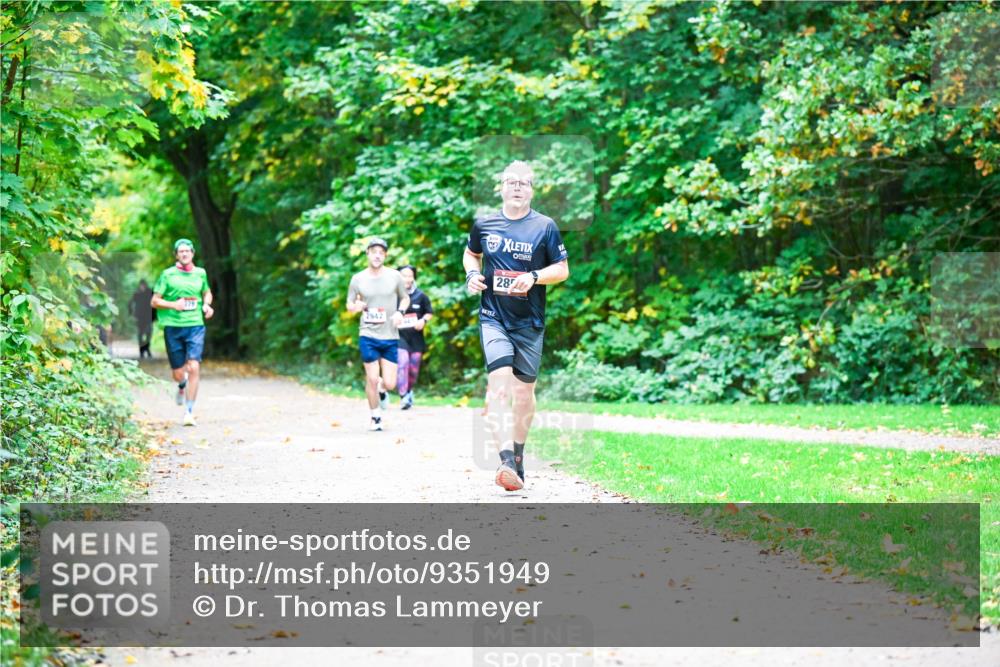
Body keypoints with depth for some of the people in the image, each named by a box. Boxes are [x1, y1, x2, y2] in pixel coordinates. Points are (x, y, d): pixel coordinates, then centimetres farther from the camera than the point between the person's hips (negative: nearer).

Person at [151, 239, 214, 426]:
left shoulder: (200, 273, 9)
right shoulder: (168, 275, 1)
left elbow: (207, 293, 27)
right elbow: (154, 301, 3)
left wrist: (207, 305, 7)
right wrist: (173, 305, -13)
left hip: (195, 326, 1)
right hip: (173, 327, -1)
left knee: (194, 368, -15)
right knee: (178, 374, 4)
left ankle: (189, 412, -9)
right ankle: (182, 385, 43)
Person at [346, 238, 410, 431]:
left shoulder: (395, 276, 1)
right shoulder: (358, 279, 0)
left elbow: (405, 298, 14)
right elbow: (349, 305, 9)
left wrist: (400, 312, -6)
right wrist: (355, 307, -14)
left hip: (390, 337, 1)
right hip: (368, 335, -1)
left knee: (390, 384, -1)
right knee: (372, 378, -4)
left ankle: (381, 389, 36)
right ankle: (375, 417, 15)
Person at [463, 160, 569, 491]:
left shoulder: (545, 226, 0)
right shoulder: (484, 224, 6)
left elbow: (562, 269, 3)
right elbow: (471, 253, 24)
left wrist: (534, 276, -15)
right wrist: (471, 274, 3)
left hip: (529, 323, 0)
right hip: (493, 317, 0)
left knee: (524, 391, 8)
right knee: (499, 382, -20)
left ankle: (518, 457, 30)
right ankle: (506, 461, -31)